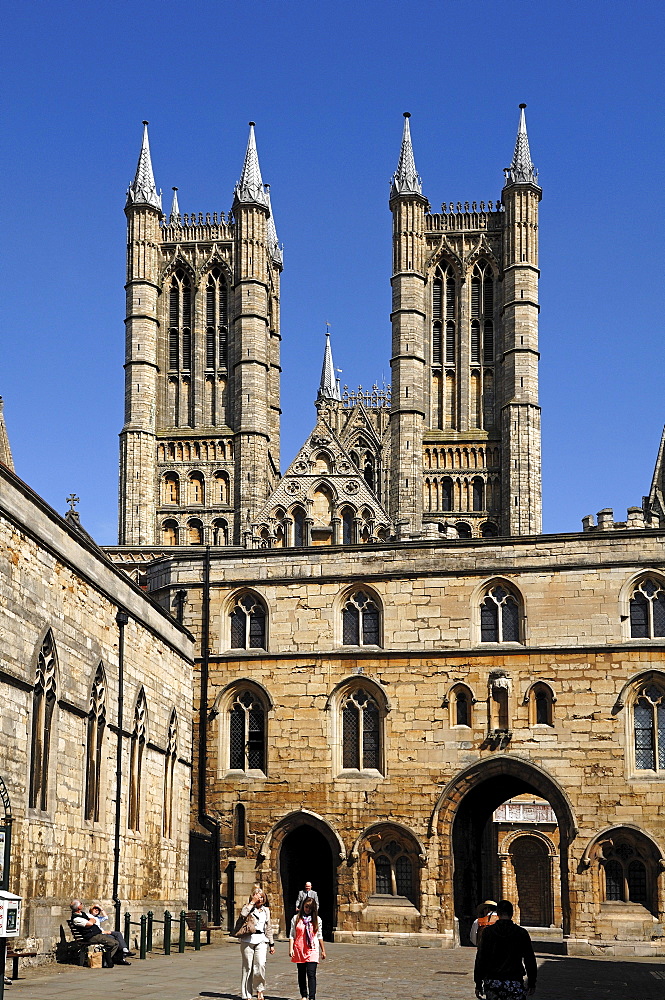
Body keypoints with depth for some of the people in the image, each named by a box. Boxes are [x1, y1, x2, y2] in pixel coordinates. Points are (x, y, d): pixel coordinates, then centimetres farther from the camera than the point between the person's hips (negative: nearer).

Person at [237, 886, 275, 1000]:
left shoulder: (266, 910, 17)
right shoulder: (248, 907, 3)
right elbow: (243, 914, -22)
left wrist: (271, 944, 20)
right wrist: (252, 902, -15)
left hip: (261, 940, 2)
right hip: (247, 940, -2)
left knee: (260, 964, -18)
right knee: (247, 967, 0)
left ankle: (259, 990, 1)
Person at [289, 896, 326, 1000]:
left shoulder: (316, 919, 6)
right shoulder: (296, 918, 4)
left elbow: (319, 936, 13)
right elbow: (292, 935, 4)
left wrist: (323, 950, 14)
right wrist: (291, 949, -5)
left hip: (312, 950, -1)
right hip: (299, 950, 1)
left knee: (311, 974, -12)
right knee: (301, 974, 10)